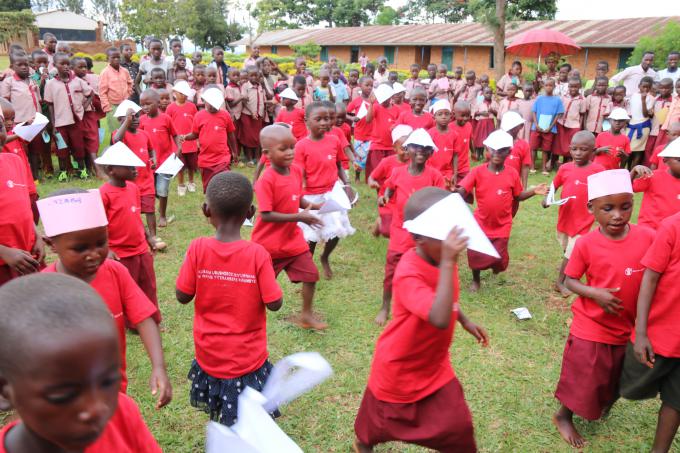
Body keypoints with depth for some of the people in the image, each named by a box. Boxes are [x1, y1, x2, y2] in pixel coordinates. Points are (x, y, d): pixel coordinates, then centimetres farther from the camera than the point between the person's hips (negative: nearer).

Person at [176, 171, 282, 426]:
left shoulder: (198, 249, -15)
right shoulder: (257, 254, -20)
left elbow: (183, 296, -7)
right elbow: (275, 303, -15)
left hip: (208, 354, 3)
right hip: (247, 356, -3)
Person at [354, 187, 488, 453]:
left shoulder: (441, 258, -10)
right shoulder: (408, 274, -35)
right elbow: (440, 318, -49)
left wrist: (466, 322, 7)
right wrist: (448, 263, -50)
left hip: (435, 366, 6)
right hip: (400, 370, -5)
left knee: (457, 426, 3)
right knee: (378, 421, 21)